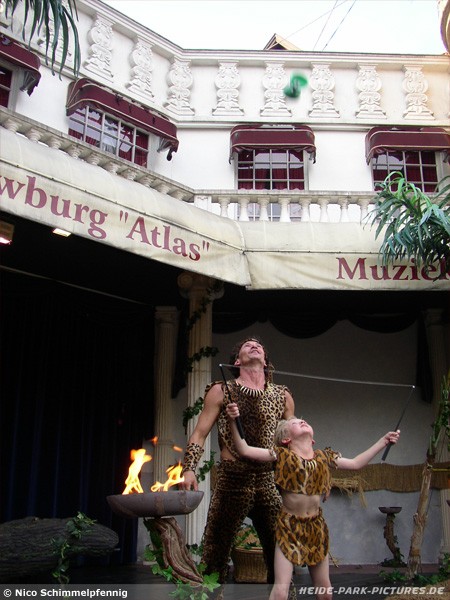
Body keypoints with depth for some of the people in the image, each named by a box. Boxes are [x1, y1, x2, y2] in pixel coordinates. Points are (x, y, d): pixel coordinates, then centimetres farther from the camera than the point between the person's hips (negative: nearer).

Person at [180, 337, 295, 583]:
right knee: (216, 554, 2)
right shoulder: (221, 391, 3)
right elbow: (199, 434, 1)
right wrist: (188, 469, -12)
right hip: (231, 480, -2)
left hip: (269, 480, 3)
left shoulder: (282, 396, 11)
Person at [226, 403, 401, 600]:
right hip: (289, 526, -4)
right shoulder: (282, 455, -7)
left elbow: (356, 463, 15)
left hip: (316, 527, 4)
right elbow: (245, 451, -14)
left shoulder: (324, 456, 5)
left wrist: (383, 440, 16)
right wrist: (234, 421, -26)